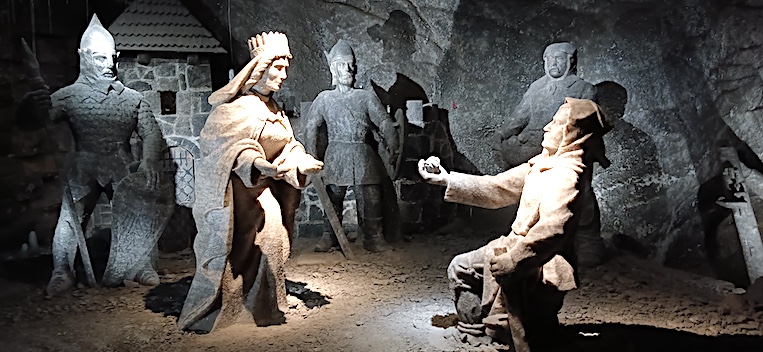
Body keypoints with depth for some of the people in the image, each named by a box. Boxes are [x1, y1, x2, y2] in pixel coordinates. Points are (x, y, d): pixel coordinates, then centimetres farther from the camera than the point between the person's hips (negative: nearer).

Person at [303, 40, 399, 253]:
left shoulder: (366, 96, 10)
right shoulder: (324, 99, 10)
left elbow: (384, 122, 4)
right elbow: (311, 127, 9)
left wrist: (391, 145, -7)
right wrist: (312, 156, 2)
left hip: (363, 154, 1)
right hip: (336, 154, 0)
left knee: (370, 199, -1)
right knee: (333, 197, 1)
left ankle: (374, 239, 9)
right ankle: (329, 237, 13)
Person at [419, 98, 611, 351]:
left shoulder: (566, 174, -23)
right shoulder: (544, 163, 7)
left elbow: (551, 230, -35)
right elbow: (497, 188, 9)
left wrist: (512, 260, -27)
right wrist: (448, 180, 5)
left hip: (537, 264, -10)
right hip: (518, 245, 10)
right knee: (460, 268, 17)